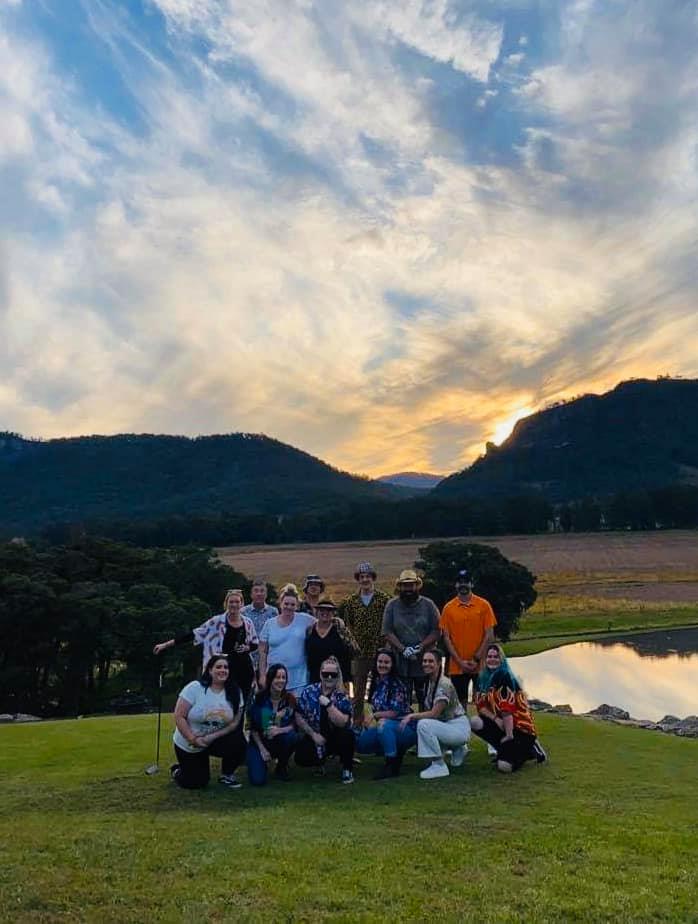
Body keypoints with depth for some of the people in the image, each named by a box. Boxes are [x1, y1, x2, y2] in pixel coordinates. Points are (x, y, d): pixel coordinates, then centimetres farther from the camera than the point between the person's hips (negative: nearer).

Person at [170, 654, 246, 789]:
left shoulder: (235, 692, -10)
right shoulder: (194, 688, -18)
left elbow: (235, 722, -9)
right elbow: (179, 716, -18)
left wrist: (213, 736, -21)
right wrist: (193, 739, -25)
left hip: (215, 741, 2)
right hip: (188, 744, -2)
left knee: (238, 745, -25)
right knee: (196, 783, 0)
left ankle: (226, 775, 5)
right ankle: (177, 770, 34)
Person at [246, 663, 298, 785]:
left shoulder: (290, 699, -9)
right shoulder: (259, 698, -12)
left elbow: (293, 725, -10)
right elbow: (253, 728, -7)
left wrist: (279, 730, -29)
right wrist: (262, 749, -13)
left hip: (280, 741, 2)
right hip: (259, 742, -1)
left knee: (291, 736, -33)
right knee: (258, 780, -21)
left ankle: (281, 768, -5)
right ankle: (263, 762, 16)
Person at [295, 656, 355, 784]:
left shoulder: (342, 696, -10)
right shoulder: (309, 692, -6)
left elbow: (342, 723, -22)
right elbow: (299, 717, -3)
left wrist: (328, 704, -30)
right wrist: (313, 734, -13)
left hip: (336, 738, -1)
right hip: (314, 736, 1)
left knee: (347, 735, -34)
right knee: (301, 758, -26)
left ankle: (346, 768, -5)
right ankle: (320, 761, 12)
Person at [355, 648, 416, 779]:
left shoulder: (397, 685, -14)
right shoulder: (376, 683, 6)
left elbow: (395, 713, -16)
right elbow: (371, 708, 13)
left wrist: (374, 715, -13)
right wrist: (367, 717, -4)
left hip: (405, 729, -8)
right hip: (383, 730, 8)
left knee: (383, 724, -36)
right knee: (360, 743, -6)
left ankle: (392, 766, -21)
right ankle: (396, 752, 13)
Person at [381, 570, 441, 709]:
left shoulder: (428, 604, 5)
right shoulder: (392, 605, 5)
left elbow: (436, 631, 0)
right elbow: (387, 632, 0)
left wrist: (420, 647, -12)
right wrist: (403, 649, -12)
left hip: (424, 659, 0)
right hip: (400, 661, 0)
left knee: (424, 698, 2)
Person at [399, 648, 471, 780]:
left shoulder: (444, 684, -19)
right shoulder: (429, 682, 7)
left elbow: (434, 713, -22)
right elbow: (428, 710, 11)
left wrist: (412, 716, -19)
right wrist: (413, 716, -3)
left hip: (459, 728, -9)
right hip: (446, 726, 9)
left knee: (423, 724, -25)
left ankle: (439, 766, -14)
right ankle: (457, 750, 24)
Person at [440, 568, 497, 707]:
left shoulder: (483, 605, 0)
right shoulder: (448, 608, 3)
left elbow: (489, 635, -2)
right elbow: (446, 637, 1)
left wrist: (476, 659, -9)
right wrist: (460, 661, -7)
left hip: (480, 665, -1)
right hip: (457, 666, 1)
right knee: (461, 702, 7)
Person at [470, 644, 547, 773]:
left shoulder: (505, 676, -18)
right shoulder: (482, 678, 5)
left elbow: (507, 709, -21)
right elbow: (480, 705, 2)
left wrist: (509, 736, -22)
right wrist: (495, 719, -15)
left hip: (519, 727, -7)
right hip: (500, 722, 7)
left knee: (505, 765, -23)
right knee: (474, 722, -18)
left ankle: (531, 750, 7)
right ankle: (504, 748, 3)